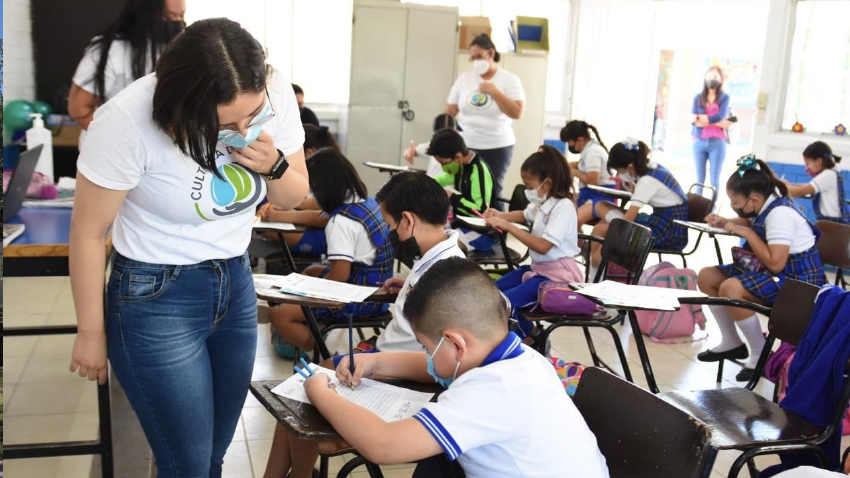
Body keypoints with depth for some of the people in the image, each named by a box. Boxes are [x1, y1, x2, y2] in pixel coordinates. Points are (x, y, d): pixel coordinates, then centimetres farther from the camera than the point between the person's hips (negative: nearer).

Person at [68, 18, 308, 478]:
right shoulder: (128, 121, -25)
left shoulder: (275, 93, -12)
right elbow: (88, 234, -13)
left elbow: (293, 195, 4)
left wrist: (273, 165, -18)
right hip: (154, 297, -4)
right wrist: (91, 332, -4)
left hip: (236, 283, 5)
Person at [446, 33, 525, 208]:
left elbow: (517, 113, -11)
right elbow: (450, 111, 9)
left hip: (497, 147, -2)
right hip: (465, 146, 2)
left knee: (491, 192, -3)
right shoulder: (464, 78, 7)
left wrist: (494, 92, -14)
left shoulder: (510, 80, -2)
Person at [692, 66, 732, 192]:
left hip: (717, 143, -2)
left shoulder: (724, 97, 5)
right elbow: (695, 121, -3)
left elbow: (720, 116, -11)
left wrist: (702, 118, -6)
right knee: (700, 179, 7)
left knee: (715, 180, -1)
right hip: (699, 142, 2)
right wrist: (717, 122, -9)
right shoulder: (698, 98, 10)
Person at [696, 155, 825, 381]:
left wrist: (748, 233, -22)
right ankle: (731, 343, 16)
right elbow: (751, 222, 28)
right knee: (706, 277, 6)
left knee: (731, 289, -32)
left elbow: (775, 264, -33)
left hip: (798, 280, -10)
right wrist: (725, 223, 8)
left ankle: (761, 355, -14)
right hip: (768, 272, 10)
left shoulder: (780, 214, -25)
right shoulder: (766, 206, 2)